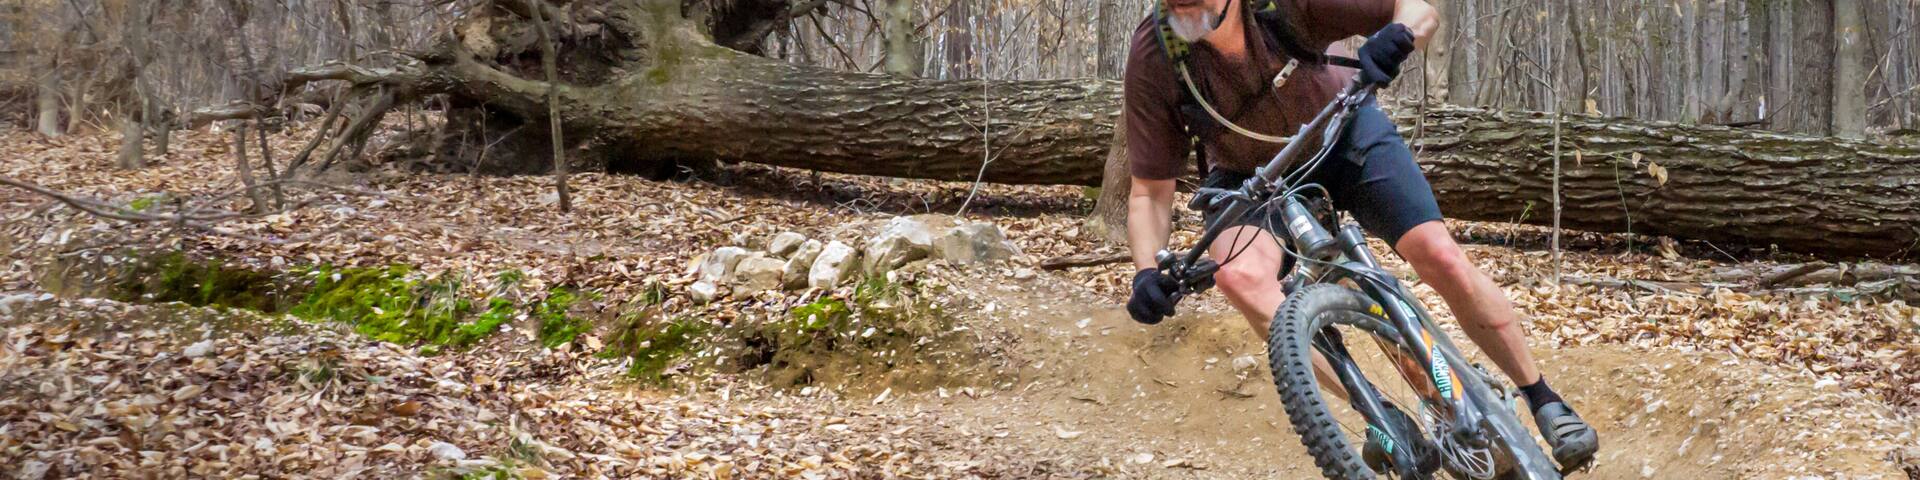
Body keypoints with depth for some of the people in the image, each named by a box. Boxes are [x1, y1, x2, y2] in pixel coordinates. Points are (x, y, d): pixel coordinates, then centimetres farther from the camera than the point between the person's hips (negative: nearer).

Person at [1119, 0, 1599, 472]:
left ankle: (1543, 399, 7)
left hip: (1343, 132, 0)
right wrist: (1148, 273, -36)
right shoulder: (1154, 58, -28)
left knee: (1439, 256, -15)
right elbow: (1150, 190, -19)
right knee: (1239, 274, -31)